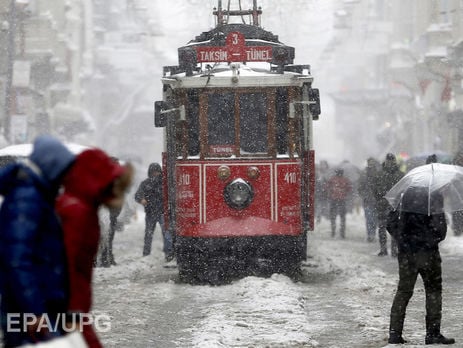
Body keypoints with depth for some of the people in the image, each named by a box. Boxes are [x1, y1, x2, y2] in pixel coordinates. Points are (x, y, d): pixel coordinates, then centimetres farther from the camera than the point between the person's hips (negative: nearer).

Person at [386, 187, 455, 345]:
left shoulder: (406, 194, 3)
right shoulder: (435, 196, -11)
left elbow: (391, 224, 6)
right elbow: (440, 228, -14)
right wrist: (434, 240, 5)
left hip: (406, 253, 4)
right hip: (427, 253, -4)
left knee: (403, 292, 11)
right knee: (433, 291, 9)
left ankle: (395, 333, 5)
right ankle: (433, 334, 6)